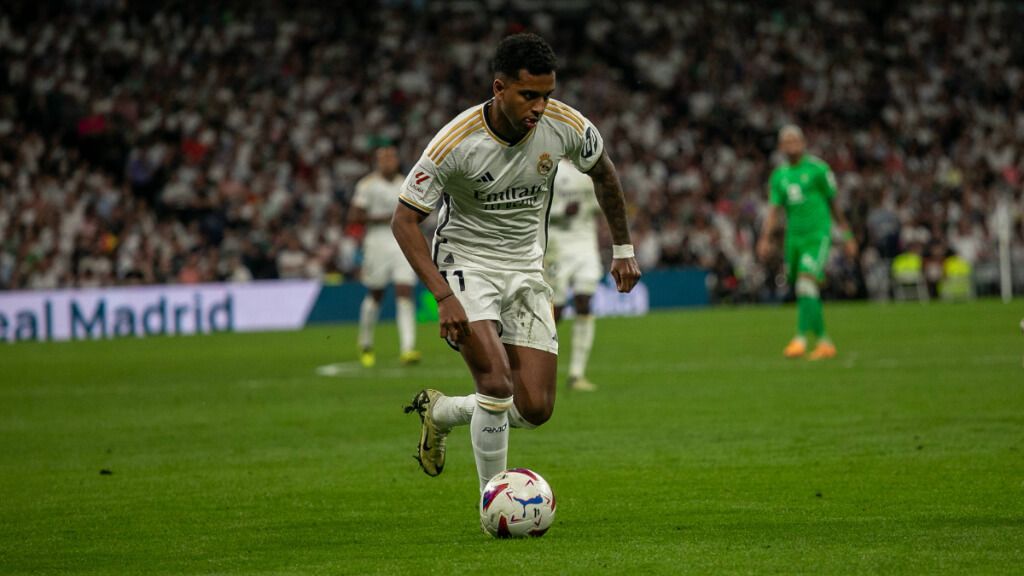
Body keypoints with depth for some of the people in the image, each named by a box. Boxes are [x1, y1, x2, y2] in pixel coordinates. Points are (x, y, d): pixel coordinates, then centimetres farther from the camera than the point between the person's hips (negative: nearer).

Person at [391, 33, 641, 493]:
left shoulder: (565, 125, -13)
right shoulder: (456, 141, -23)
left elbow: (603, 173, 10)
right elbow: (404, 220, -18)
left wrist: (622, 248, 15)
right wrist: (444, 297, -28)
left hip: (527, 272, 4)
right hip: (466, 264, -4)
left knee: (535, 410, -3)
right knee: (497, 385, -25)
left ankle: (440, 412, 25)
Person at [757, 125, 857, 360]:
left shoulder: (817, 169, -2)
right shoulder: (779, 176, 12)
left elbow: (834, 205, 4)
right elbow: (774, 210, 8)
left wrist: (847, 236, 8)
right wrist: (766, 239, -6)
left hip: (817, 234, -5)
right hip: (793, 236, 6)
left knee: (807, 285, -21)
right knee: (806, 295, 8)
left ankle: (801, 338, -27)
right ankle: (824, 342, 19)